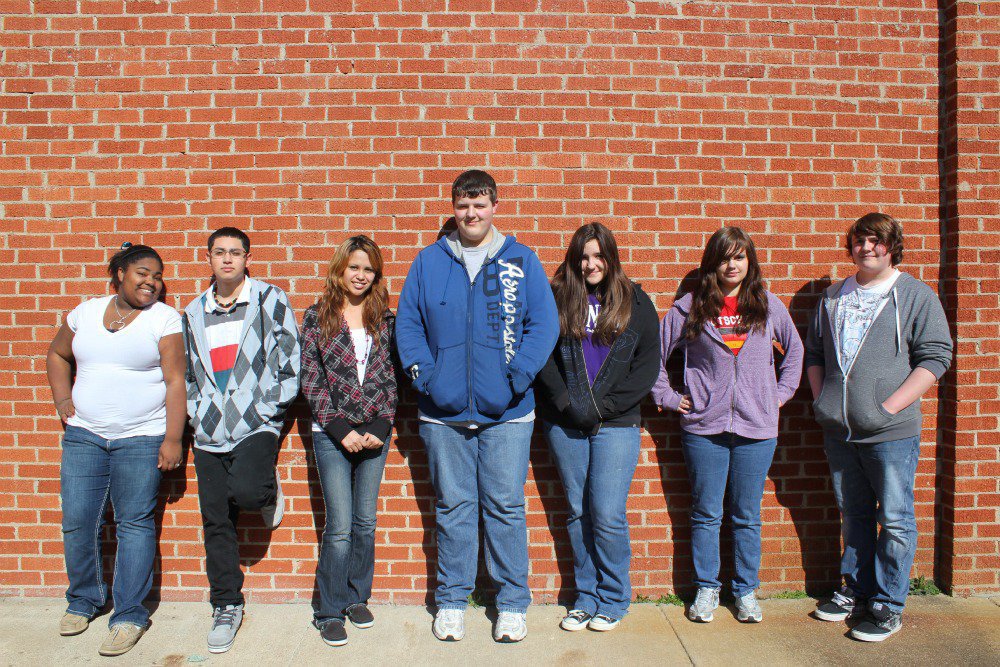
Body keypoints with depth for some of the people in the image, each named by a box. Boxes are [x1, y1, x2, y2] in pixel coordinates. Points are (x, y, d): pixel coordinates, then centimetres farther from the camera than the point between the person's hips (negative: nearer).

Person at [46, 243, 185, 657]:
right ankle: (84, 600, 30)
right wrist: (62, 398, 10)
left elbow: (175, 381, -8)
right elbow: (57, 355, 25)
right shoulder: (86, 312, 9)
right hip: (83, 435, 4)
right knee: (77, 522, 6)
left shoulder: (165, 319, -4)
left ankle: (129, 616, 13)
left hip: (141, 439, -4)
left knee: (134, 525, 1)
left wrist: (173, 439, -13)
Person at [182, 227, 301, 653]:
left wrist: (270, 407, -7)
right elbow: (187, 370, 22)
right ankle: (226, 606, 22)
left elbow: (291, 361, -1)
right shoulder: (193, 313, 14)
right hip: (209, 432, 4)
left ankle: (269, 491, 10)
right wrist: (195, 412, 9)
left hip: (257, 425, -4)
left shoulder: (270, 301, 1)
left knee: (245, 491, -28)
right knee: (216, 522, 6)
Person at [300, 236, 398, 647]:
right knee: (340, 527, -3)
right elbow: (311, 381, -2)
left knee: (365, 522, 11)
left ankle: (357, 598, 28)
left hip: (375, 432, 3)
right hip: (332, 434, -2)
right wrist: (341, 428, -9)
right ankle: (330, 612, 13)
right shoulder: (317, 317, 1)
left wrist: (380, 425, -6)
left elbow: (391, 376, 5)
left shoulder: (384, 318, 7)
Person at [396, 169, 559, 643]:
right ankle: (451, 600, 25)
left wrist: (517, 377, -12)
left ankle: (512, 603, 21)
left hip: (506, 412, -1)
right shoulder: (429, 261, 7)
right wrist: (423, 374, -7)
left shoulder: (522, 261, 4)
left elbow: (544, 323, -1)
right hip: (443, 412, 1)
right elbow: (407, 323, 7)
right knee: (453, 507, 11)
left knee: (506, 507, 6)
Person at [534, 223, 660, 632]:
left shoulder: (636, 302, 5)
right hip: (565, 425, 2)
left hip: (616, 425, -1)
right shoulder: (556, 299, 5)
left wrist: (605, 406, -8)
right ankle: (585, 597, 25)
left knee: (608, 515, -3)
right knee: (578, 513, 10)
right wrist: (566, 404, -10)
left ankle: (613, 599, 17)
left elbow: (648, 364, 0)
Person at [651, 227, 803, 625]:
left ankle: (746, 591, 25)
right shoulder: (689, 307, 1)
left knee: (747, 516, 10)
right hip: (704, 428, -1)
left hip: (756, 428, 1)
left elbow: (794, 350, 21)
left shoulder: (769, 306, 6)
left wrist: (782, 392, 12)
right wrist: (666, 396, 2)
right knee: (706, 514, 8)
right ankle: (706, 589, 23)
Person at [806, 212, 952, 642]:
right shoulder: (833, 297, 13)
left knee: (894, 519, 2)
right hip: (839, 431, 5)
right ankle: (856, 591, 28)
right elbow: (814, 353, 18)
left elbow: (936, 357, -7)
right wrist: (822, 399, 5)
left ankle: (888, 606, 14)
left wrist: (890, 406, -15)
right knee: (853, 516, 15)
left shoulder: (916, 295, -2)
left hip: (890, 432, -4)